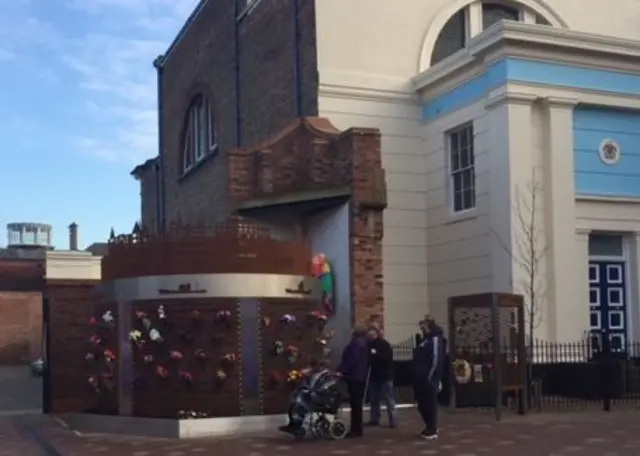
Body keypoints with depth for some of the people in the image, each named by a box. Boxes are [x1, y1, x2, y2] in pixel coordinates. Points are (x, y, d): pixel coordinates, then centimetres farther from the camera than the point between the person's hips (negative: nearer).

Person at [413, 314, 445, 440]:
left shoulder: (435, 339, -13)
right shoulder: (426, 339, 18)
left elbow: (437, 360, -20)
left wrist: (430, 377, -20)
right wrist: (417, 376, 17)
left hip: (429, 379, -10)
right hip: (421, 379, 10)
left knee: (430, 404, -2)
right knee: (422, 404, 14)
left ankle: (432, 430, 7)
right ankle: (430, 427, 26)